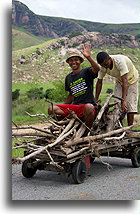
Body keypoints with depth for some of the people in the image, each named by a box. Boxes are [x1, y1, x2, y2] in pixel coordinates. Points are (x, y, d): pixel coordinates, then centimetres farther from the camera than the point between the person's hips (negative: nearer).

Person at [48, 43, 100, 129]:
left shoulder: (86, 72, 0)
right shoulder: (68, 78, 17)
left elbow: (97, 68, -23)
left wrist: (89, 57, -36)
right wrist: (63, 108, 18)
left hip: (88, 105, -5)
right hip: (74, 107, 5)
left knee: (88, 107, -42)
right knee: (51, 109, -12)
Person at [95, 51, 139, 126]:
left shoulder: (120, 61, -39)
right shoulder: (103, 67, -21)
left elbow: (125, 81, -44)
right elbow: (99, 82, -12)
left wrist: (123, 101, -50)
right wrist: (96, 100, -14)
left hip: (131, 80, -5)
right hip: (119, 81, 5)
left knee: (130, 106, -9)